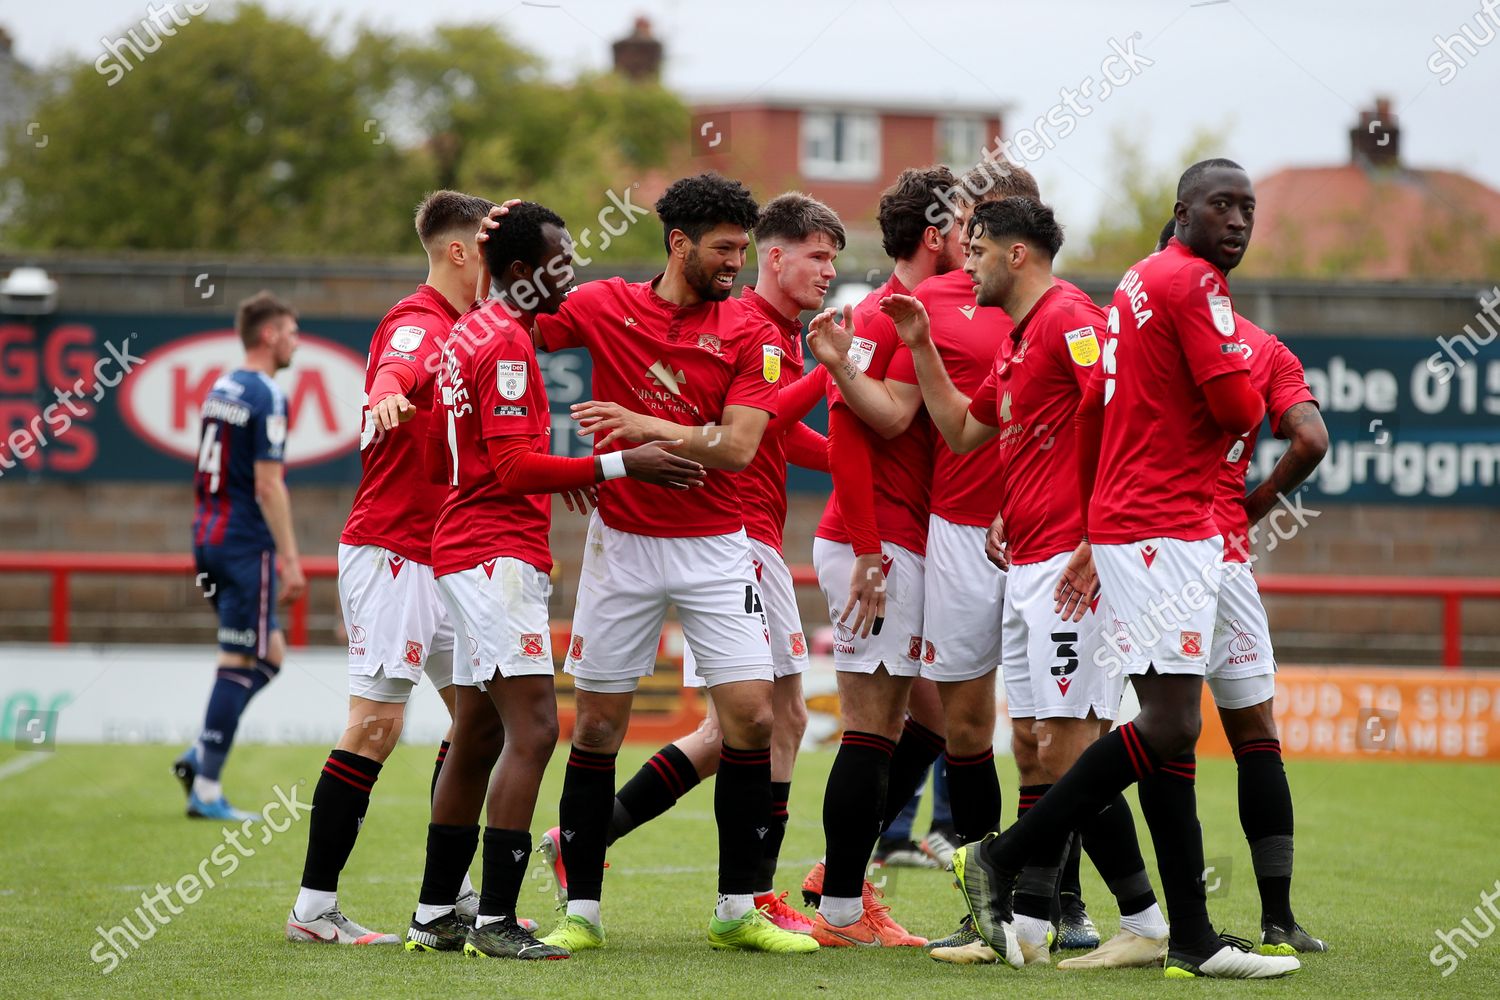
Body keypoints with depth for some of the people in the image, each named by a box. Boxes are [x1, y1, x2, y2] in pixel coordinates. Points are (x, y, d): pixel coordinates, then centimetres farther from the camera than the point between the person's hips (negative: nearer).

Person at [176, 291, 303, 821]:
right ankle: (206, 790, -4)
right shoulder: (266, 397, -13)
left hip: (209, 538, 9)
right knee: (240, 665, -4)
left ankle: (201, 754, 5)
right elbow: (267, 485, -17)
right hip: (246, 544, -9)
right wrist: (291, 561, -15)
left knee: (270, 653, 16)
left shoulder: (221, 389, 14)